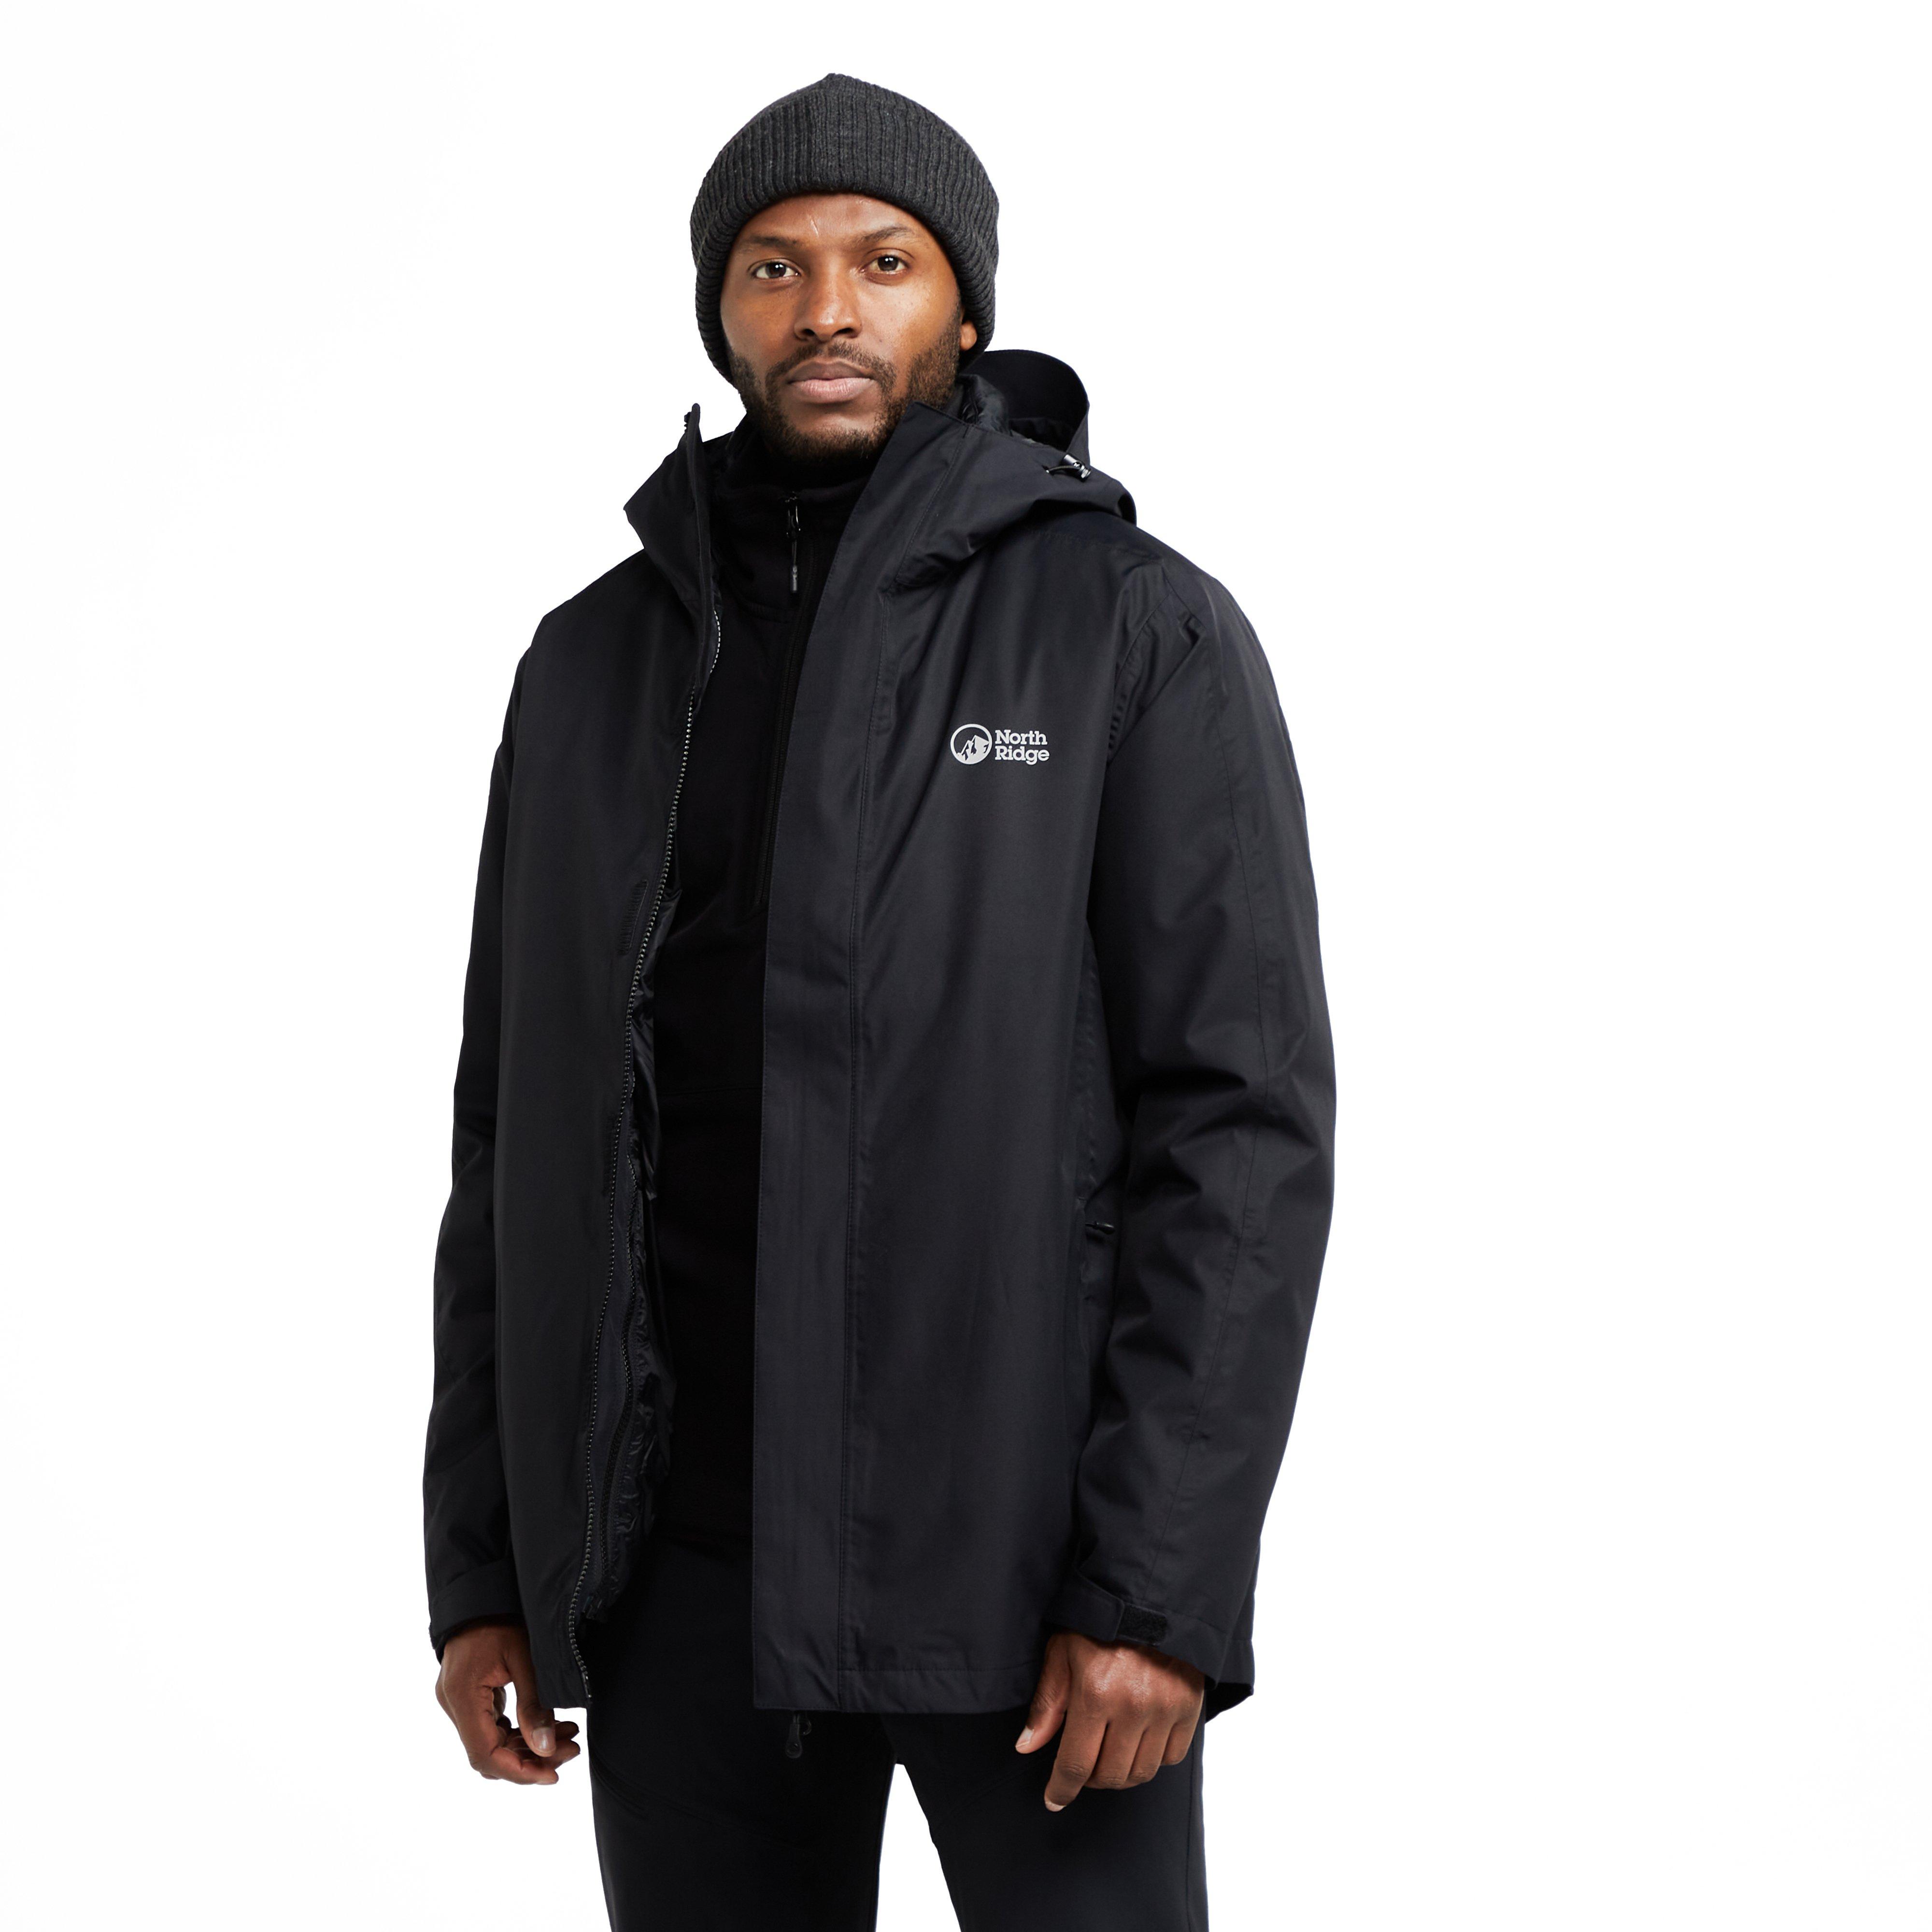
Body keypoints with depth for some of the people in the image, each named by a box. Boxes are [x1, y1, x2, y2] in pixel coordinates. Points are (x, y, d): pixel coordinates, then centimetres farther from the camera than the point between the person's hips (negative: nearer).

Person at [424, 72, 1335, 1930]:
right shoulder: (597, 661, 9)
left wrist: (1164, 1588, -17)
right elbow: (522, 1130, 11)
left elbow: (1242, 1122, -10)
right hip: (682, 1544, 4)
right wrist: (482, 1564, 7)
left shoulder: (1142, 630, -5)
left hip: (1021, 1534, -4)